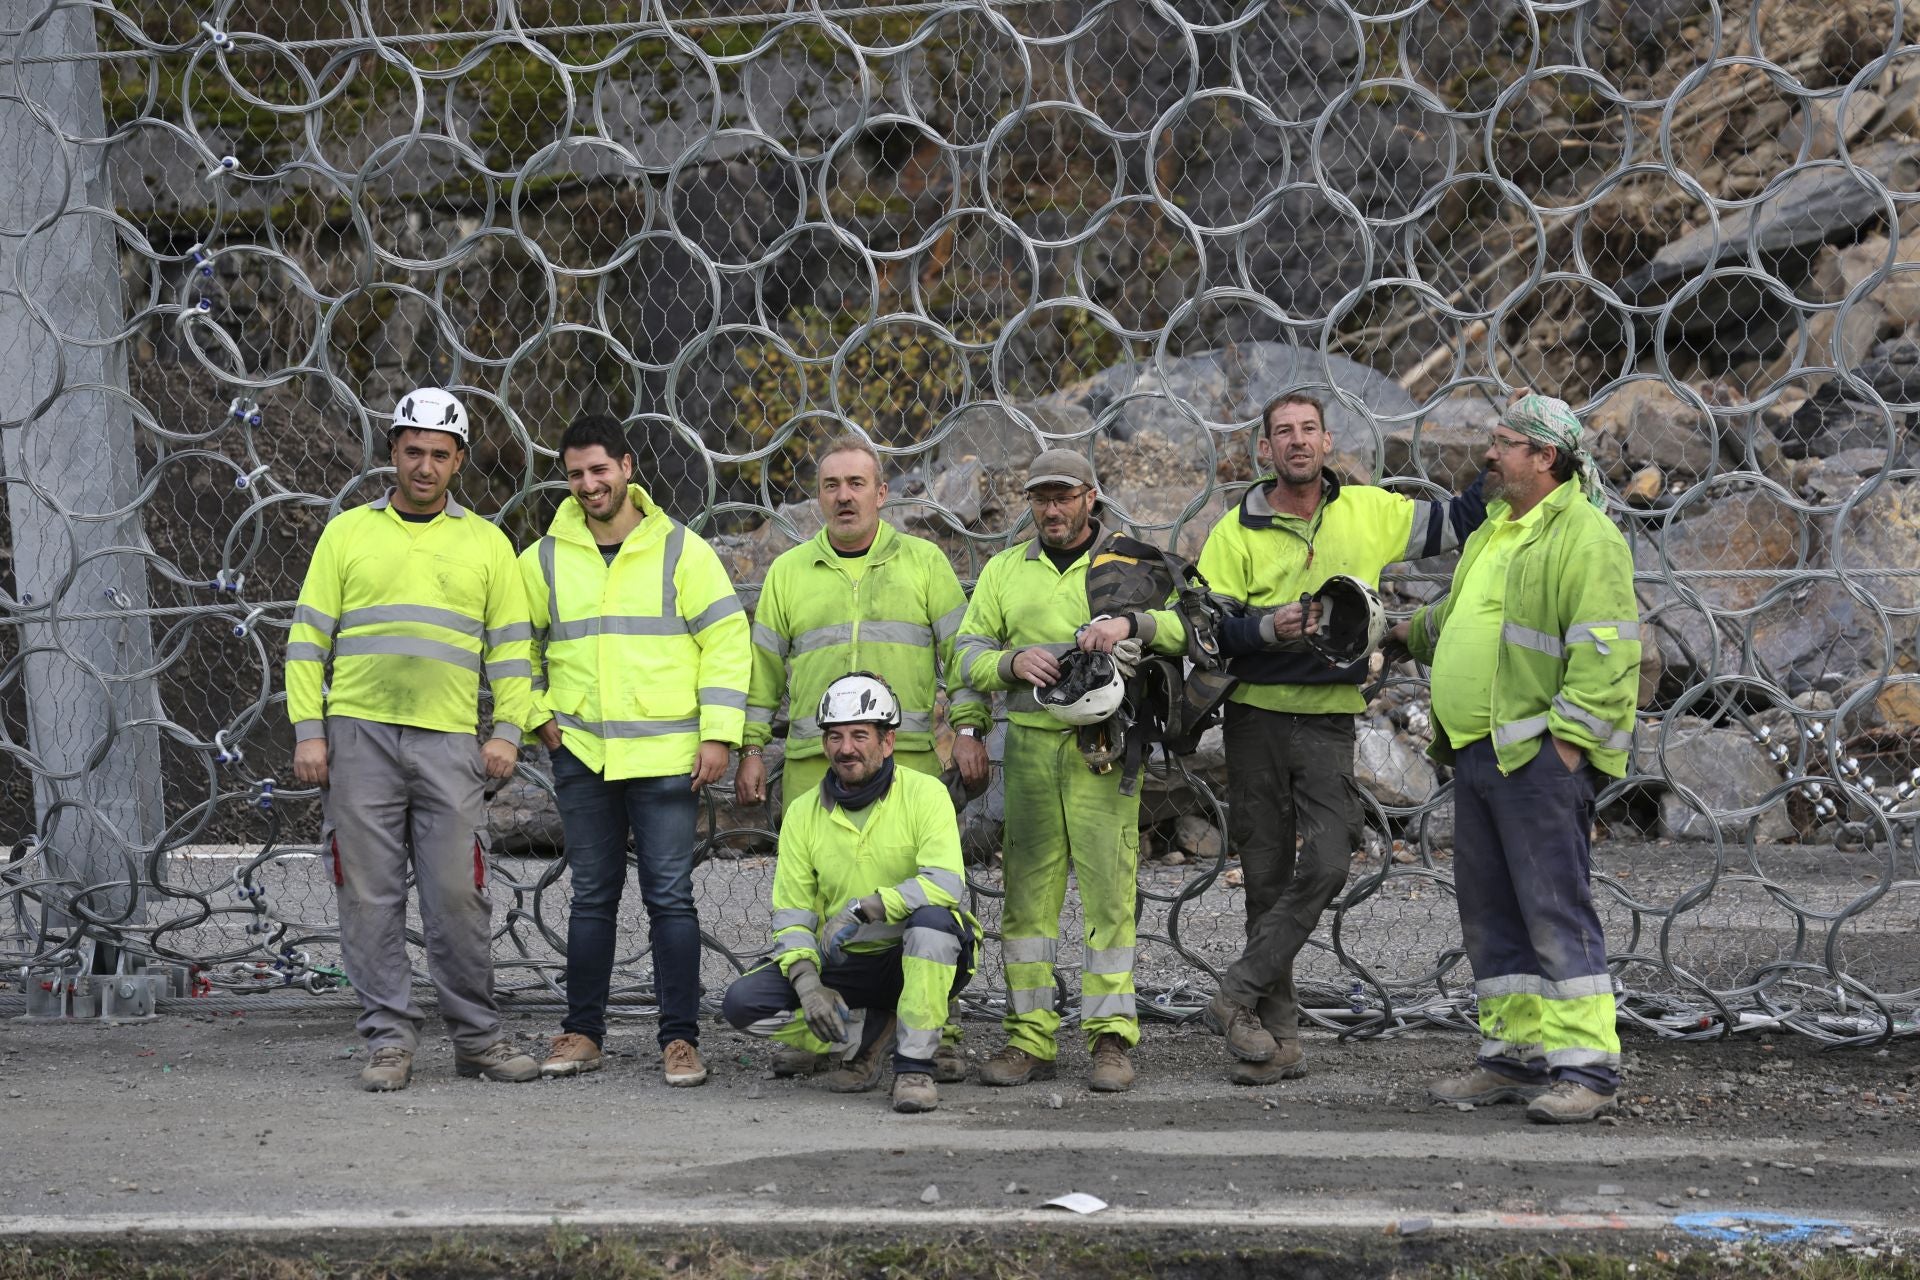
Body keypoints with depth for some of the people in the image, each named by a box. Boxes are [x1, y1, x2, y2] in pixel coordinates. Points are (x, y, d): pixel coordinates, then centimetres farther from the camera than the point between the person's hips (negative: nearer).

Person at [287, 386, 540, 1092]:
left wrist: (508, 731, 0)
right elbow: (308, 638, 8)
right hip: (358, 736, 0)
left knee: (458, 894, -2)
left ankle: (477, 1036, 8)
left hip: (449, 741, 0)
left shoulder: (486, 543, 13)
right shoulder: (347, 533, 10)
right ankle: (389, 1038, 7)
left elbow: (511, 645, 12)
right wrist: (308, 731, -1)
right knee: (370, 894, 0)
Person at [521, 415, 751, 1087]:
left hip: (666, 755, -2)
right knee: (592, 897, 9)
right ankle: (582, 1032, 17)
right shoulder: (545, 559, 7)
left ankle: (680, 1038, 2)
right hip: (581, 754, 3)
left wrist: (719, 733, -7)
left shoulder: (681, 549, 0)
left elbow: (726, 640, -1)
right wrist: (535, 714, 6)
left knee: (670, 897, -3)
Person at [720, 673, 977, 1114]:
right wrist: (807, 982, -17)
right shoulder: (803, 812, 2)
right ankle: (870, 1033, 2)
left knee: (933, 917, -38)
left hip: (914, 961, -3)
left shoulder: (924, 793, -9)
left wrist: (863, 908, -29)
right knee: (742, 1003, -18)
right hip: (842, 966, 3)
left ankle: (914, 1065, -23)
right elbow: (791, 913, 0)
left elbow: (946, 883, -24)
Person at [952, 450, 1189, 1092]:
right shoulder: (1004, 570, 17)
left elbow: (1193, 623, -5)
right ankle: (1030, 1037, 7)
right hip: (1029, 744, 3)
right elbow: (969, 653, 11)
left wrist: (1130, 622, -23)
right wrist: (1013, 663, -10)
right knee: (1026, 890, 2)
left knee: (1109, 888, -7)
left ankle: (1111, 1037, -4)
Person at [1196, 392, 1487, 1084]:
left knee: (1325, 865, -16)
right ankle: (1279, 1037, 10)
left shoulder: (1368, 511, 5)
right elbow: (1206, 629, -3)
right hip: (1257, 719, -1)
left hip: (1329, 722, 1)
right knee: (1267, 878, 3)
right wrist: (1268, 627, -21)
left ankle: (1238, 996, -7)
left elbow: (1458, 522, 14)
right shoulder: (1237, 532, 0)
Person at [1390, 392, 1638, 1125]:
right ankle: (1514, 1056, 19)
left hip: (1540, 756, -9)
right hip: (1478, 753, 10)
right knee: (1490, 912, 11)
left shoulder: (1585, 537, -11)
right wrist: (1415, 632, 46)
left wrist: (1568, 735, -22)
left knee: (1554, 911, -9)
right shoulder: (1495, 532, 20)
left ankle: (1585, 1069, -6)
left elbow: (1605, 651, -19)